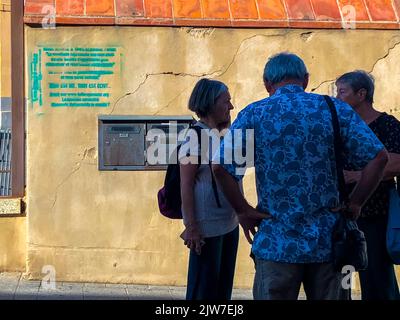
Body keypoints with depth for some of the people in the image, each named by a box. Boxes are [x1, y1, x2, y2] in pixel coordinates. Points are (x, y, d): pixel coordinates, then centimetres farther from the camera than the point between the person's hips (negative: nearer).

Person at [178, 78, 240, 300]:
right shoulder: (194, 136, -13)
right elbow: (186, 185, -15)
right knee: (204, 288, 0)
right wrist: (191, 227, -18)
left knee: (224, 285, 14)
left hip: (229, 223, 8)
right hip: (207, 227, -8)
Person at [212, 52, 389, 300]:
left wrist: (243, 211, -3)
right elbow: (378, 157, -7)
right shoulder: (335, 109, 1)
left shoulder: (253, 115, -2)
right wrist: (355, 205, 0)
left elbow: (221, 166, -12)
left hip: (276, 244, -1)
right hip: (328, 242, 1)